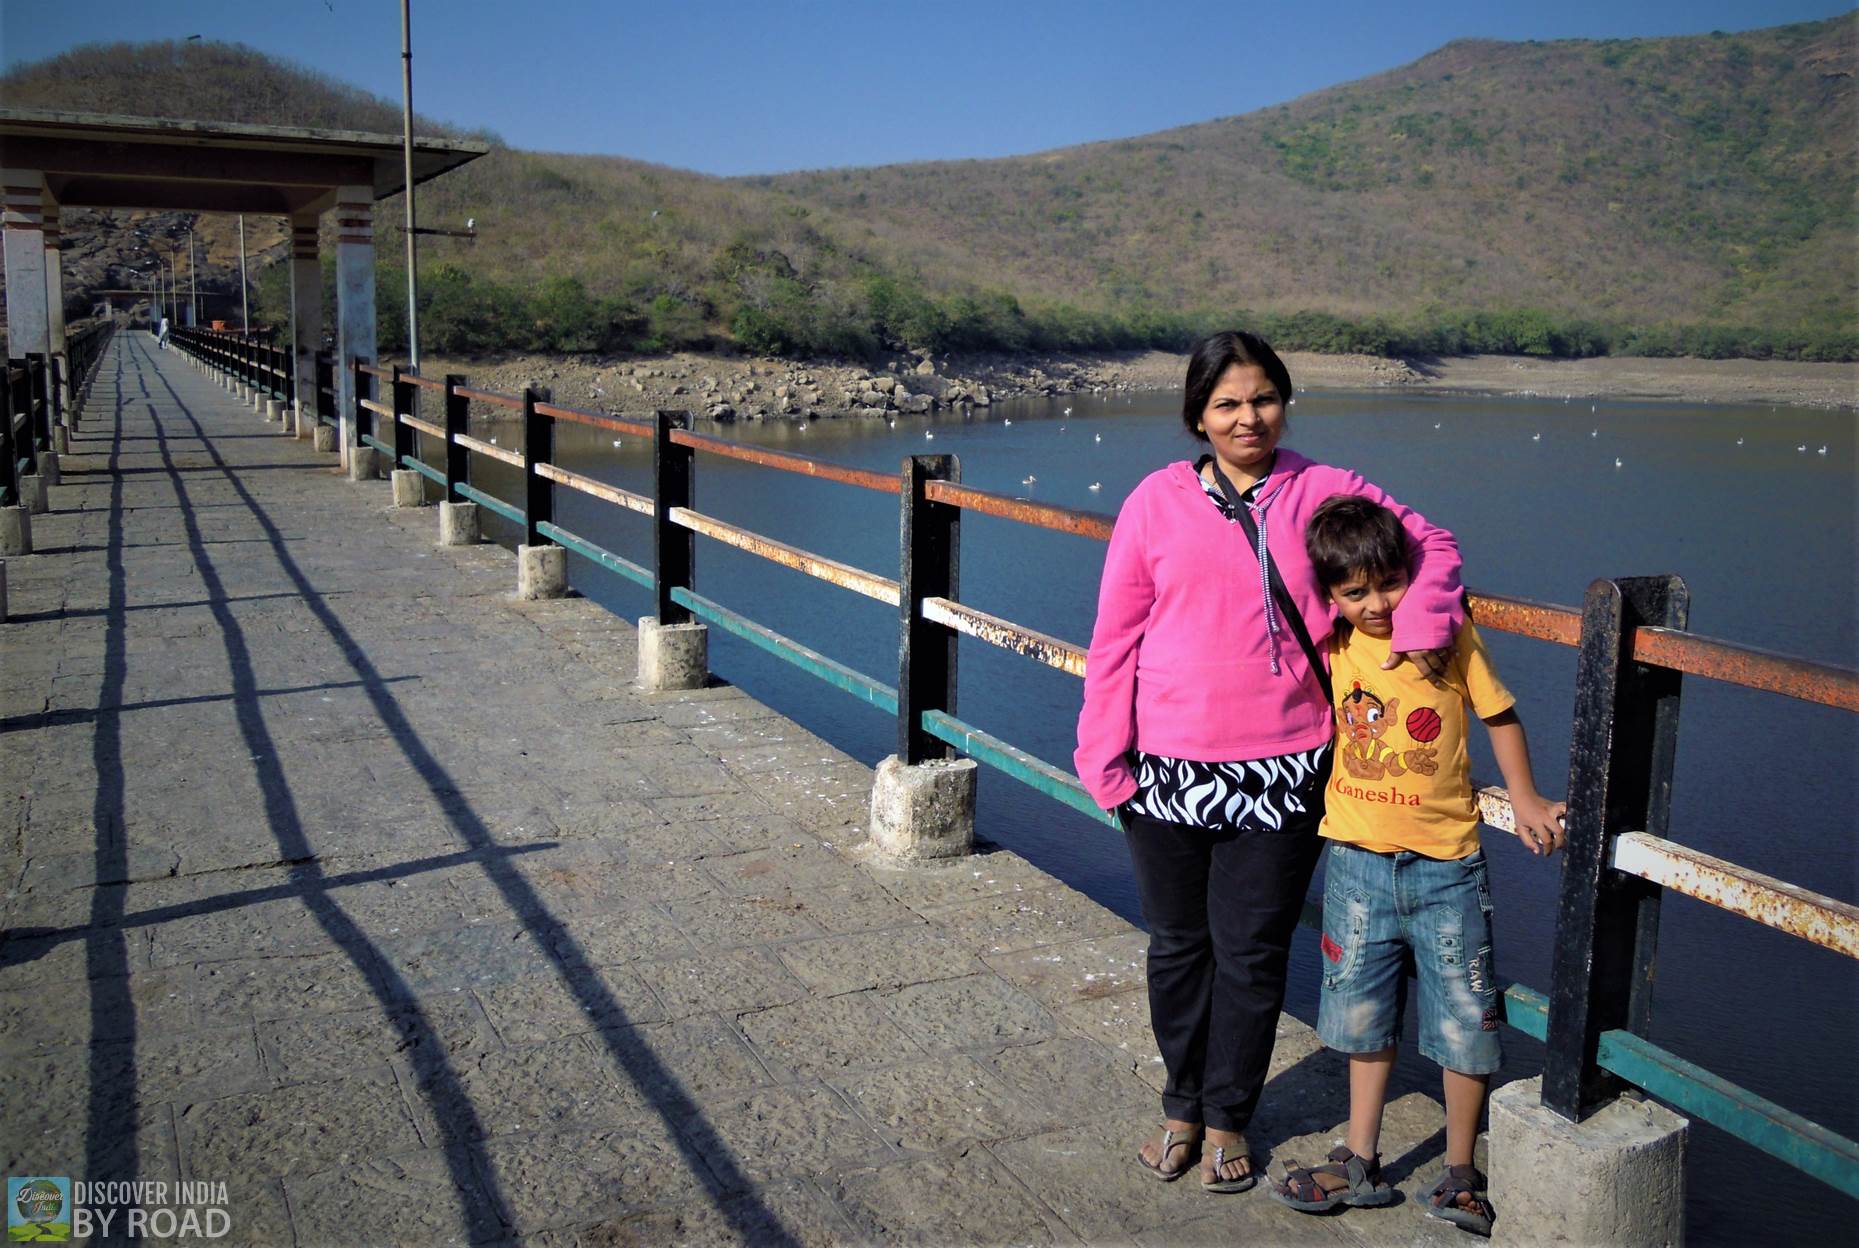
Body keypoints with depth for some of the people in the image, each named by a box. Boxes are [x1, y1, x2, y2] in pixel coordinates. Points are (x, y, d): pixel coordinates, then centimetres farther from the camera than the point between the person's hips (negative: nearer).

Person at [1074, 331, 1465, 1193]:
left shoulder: (1326, 494, 3)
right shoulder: (1157, 501, 1)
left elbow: (1431, 544, 13)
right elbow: (1116, 635, 2)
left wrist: (1422, 625, -7)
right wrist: (1105, 754, -2)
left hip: (1282, 773, 0)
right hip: (1168, 768, 0)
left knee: (1252, 951, 8)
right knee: (1178, 945, 13)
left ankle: (1228, 1120, 29)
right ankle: (1181, 1108, 34)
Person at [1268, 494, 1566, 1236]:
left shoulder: (1451, 636, -8)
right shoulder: (1331, 650, -3)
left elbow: (1499, 714, 3)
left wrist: (1525, 798, -3)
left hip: (1446, 865, -2)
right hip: (1358, 862, 2)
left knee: (1464, 1025, 6)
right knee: (1364, 1017, 15)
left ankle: (1460, 1174, 24)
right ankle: (1360, 1164, 29)